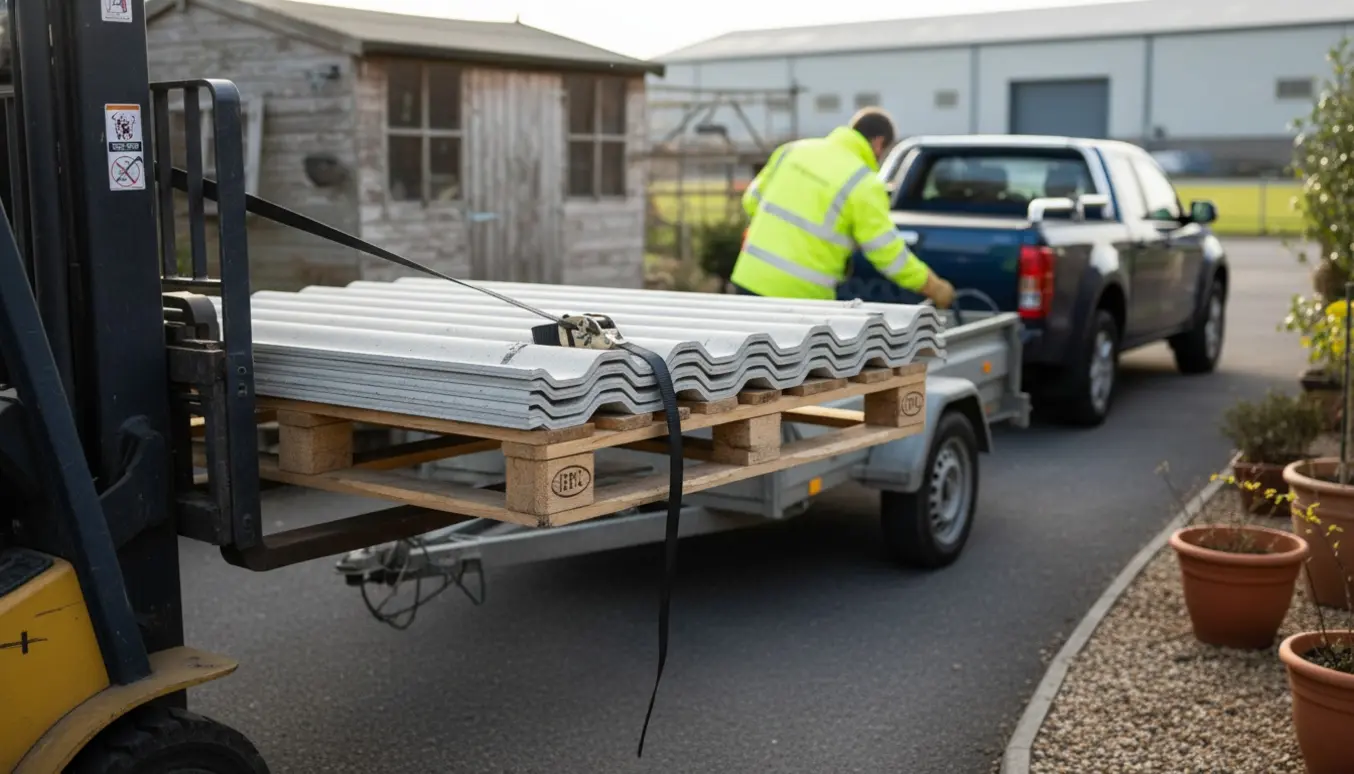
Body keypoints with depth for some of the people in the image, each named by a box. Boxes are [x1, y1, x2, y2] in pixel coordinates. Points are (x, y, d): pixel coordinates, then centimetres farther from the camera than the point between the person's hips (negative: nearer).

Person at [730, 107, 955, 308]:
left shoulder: (794, 149, 8)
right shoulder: (864, 185, -9)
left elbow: (752, 200, 17)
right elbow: (887, 253, -9)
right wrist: (935, 289, 3)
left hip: (749, 278, 5)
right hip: (797, 294, -5)